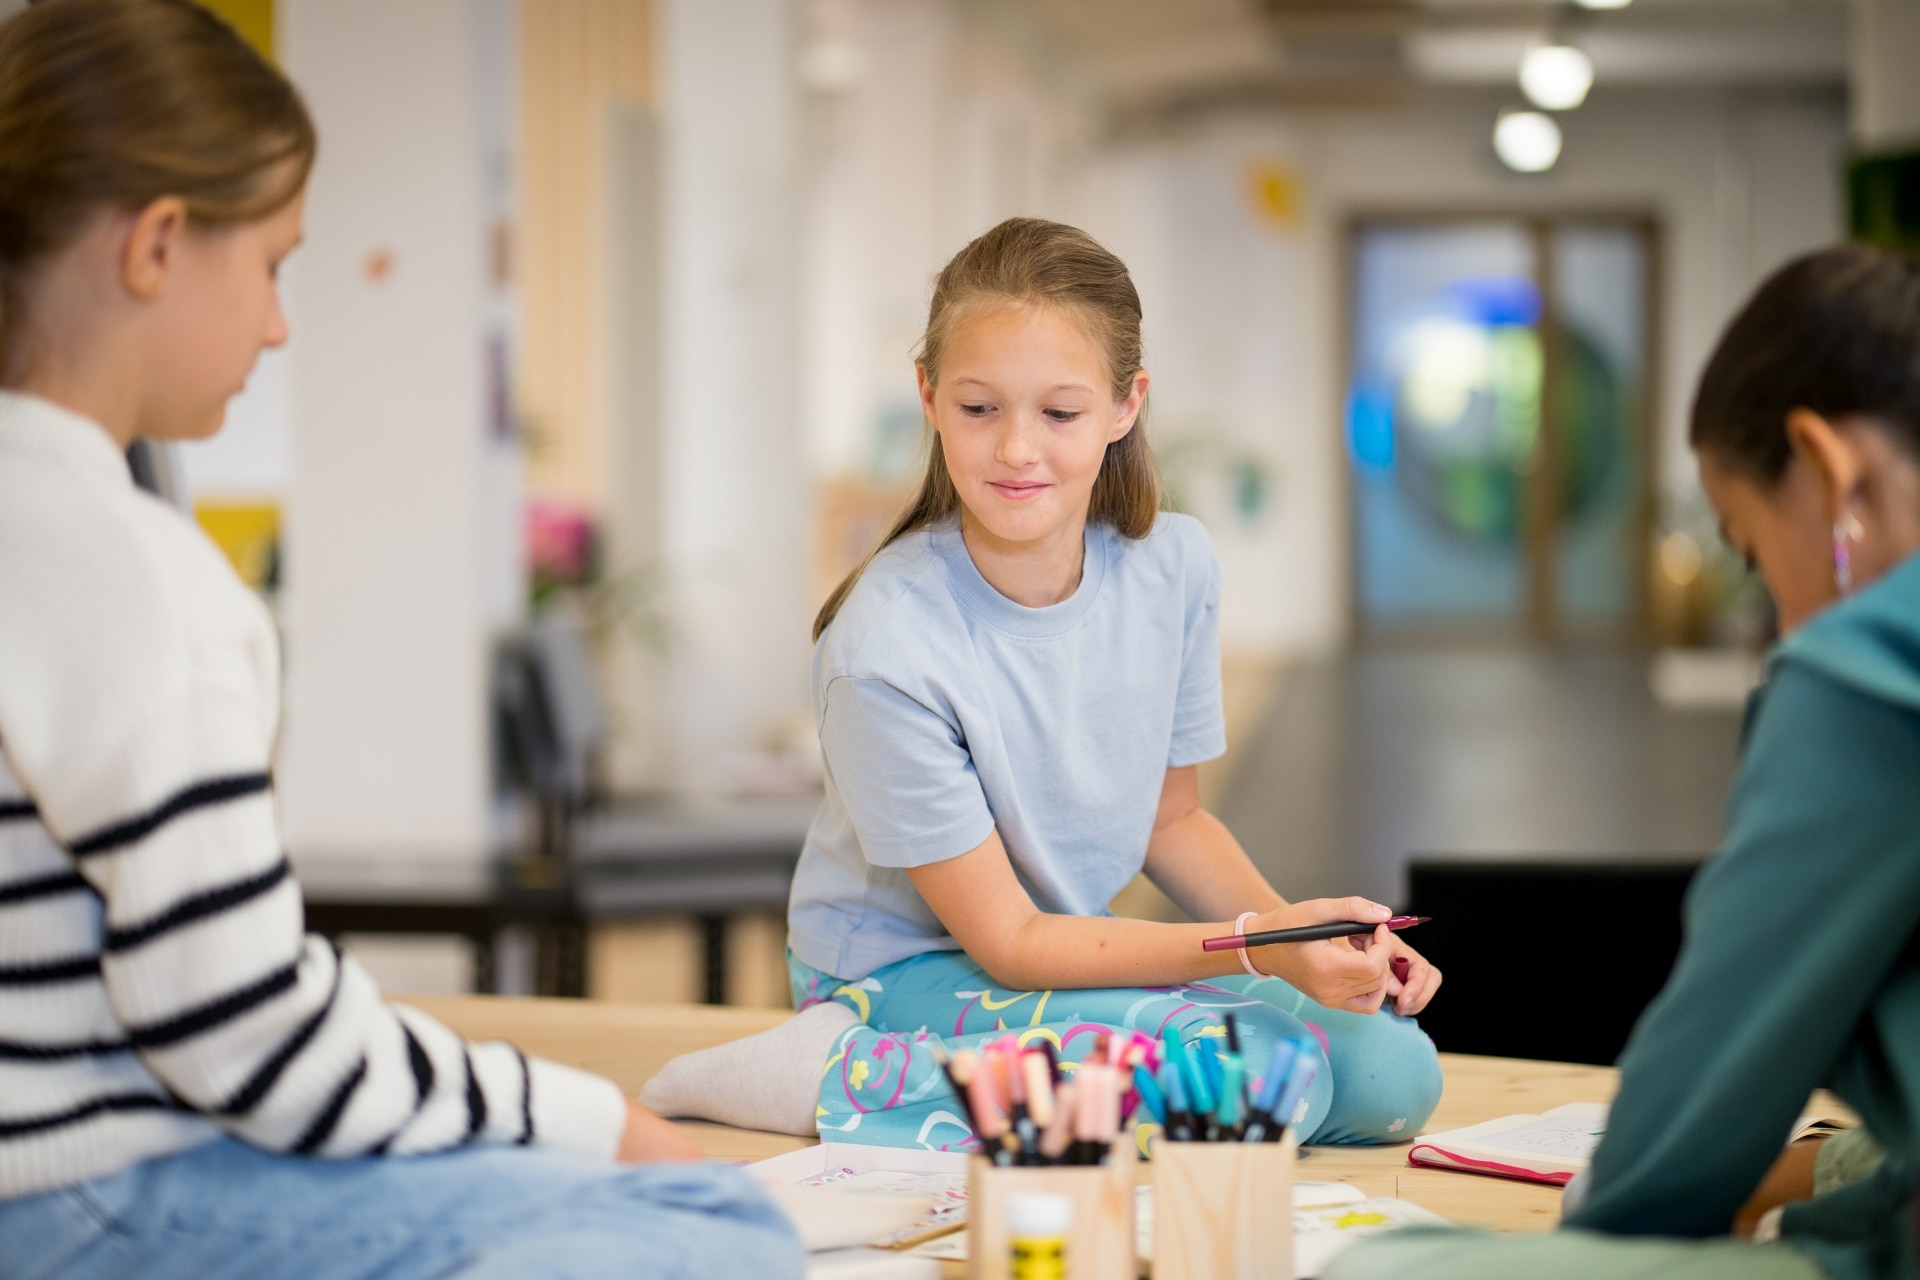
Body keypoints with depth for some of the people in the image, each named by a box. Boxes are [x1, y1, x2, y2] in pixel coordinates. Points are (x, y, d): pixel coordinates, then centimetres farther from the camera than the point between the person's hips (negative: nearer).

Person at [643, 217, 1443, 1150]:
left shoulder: (1172, 567, -8)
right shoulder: (888, 651, -26)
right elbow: (1007, 939, -20)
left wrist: (1305, 932, -8)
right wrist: (1257, 948, -29)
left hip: (1070, 954, 7)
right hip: (907, 973, -7)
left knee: (1392, 1071, -10)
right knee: (1265, 1072, -26)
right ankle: (836, 1078, -15)